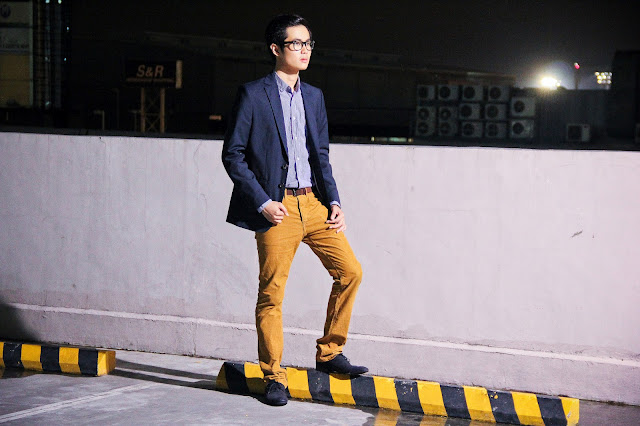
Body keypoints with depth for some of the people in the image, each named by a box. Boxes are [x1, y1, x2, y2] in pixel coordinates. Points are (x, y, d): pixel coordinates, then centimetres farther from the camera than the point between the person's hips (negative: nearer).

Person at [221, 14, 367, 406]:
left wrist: (334, 202, 6)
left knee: (351, 271, 0)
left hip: (314, 202, 6)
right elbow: (233, 154, -5)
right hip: (277, 208, -6)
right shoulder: (253, 94, -4)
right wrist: (262, 202, -12)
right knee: (271, 294, -1)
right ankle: (274, 377, 11)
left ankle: (329, 353, 16)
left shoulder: (314, 97, 15)